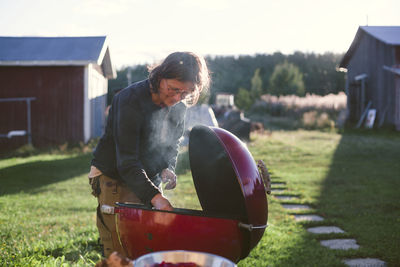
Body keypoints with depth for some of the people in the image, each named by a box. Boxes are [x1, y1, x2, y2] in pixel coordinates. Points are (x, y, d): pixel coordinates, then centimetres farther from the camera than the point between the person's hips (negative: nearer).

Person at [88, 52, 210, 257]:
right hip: (114, 179, -6)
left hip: (149, 179, 6)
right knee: (119, 254, -9)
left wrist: (167, 168, -6)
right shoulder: (130, 100, -24)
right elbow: (126, 162, -28)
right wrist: (154, 197, -38)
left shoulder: (179, 105, -3)